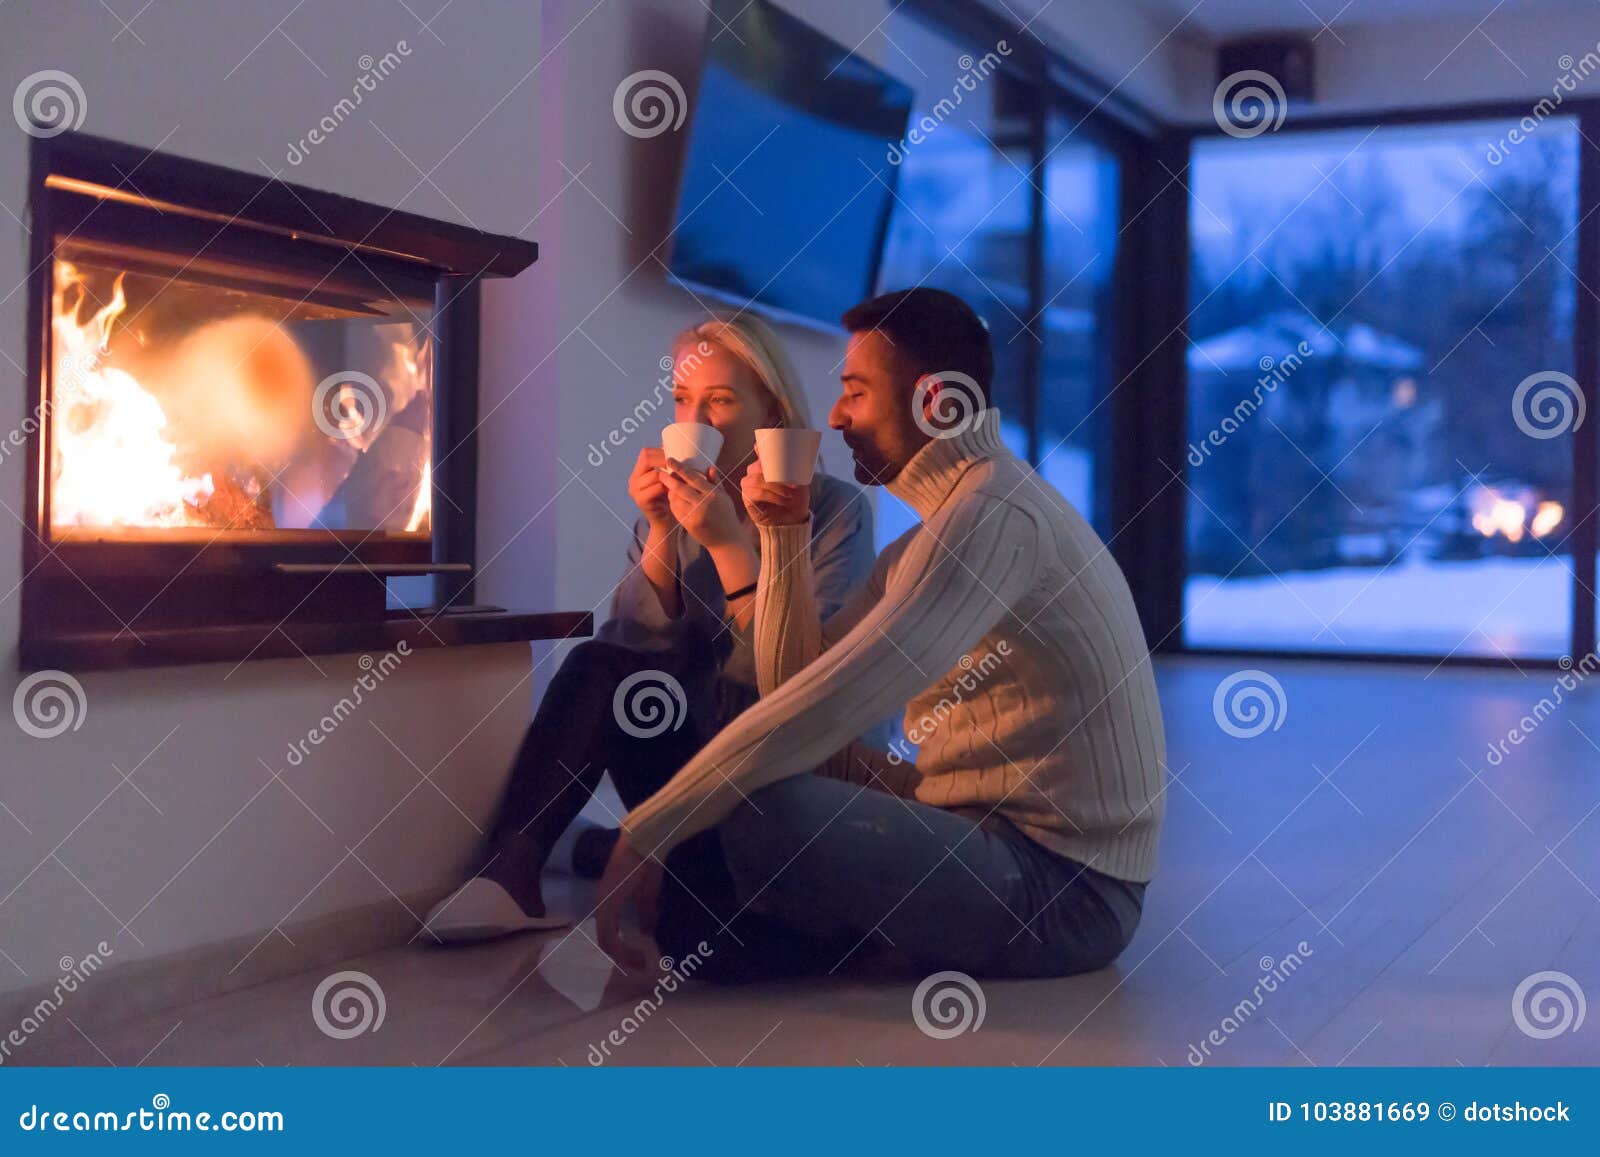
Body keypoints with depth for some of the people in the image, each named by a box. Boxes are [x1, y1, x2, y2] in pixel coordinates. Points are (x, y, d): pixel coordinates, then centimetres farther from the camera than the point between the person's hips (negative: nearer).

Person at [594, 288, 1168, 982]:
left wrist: (644, 834, -24)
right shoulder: (931, 536, 16)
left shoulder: (995, 513, -18)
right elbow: (793, 685, 13)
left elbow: (827, 706, -26)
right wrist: (782, 533, 3)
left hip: (1061, 886, -10)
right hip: (994, 844, 10)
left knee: (754, 813, -29)